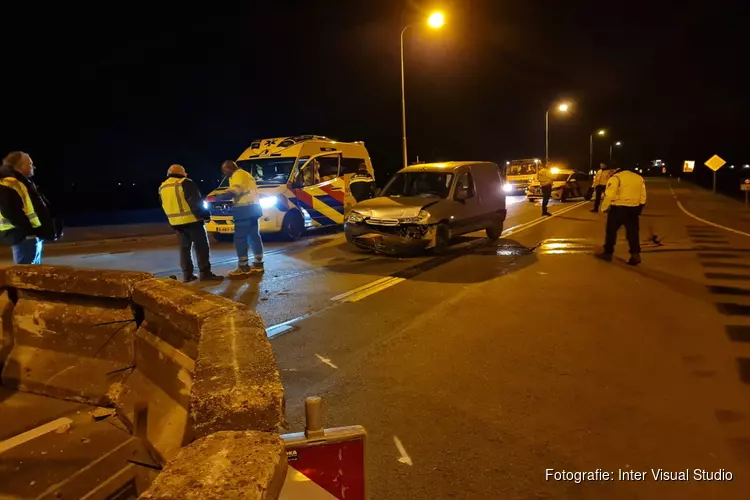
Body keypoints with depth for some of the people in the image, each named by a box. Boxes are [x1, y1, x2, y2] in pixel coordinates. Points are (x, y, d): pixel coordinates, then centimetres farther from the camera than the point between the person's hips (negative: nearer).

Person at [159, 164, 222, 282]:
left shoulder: (162, 187, 12)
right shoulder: (185, 183, -10)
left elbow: (165, 206, 19)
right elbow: (196, 202, -14)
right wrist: (205, 215, -7)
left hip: (176, 222, 7)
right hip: (192, 220, -7)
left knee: (184, 248, 12)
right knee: (201, 247, -4)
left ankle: (187, 274, 11)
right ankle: (205, 273, -7)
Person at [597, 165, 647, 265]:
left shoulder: (616, 178, -5)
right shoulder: (639, 178, 14)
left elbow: (609, 195, -14)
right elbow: (643, 196, 15)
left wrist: (604, 208, -3)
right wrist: (639, 209, 23)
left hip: (618, 208, -5)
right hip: (633, 208, 5)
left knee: (611, 231, 8)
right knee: (633, 232, 7)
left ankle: (608, 253, 15)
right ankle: (635, 255, -1)